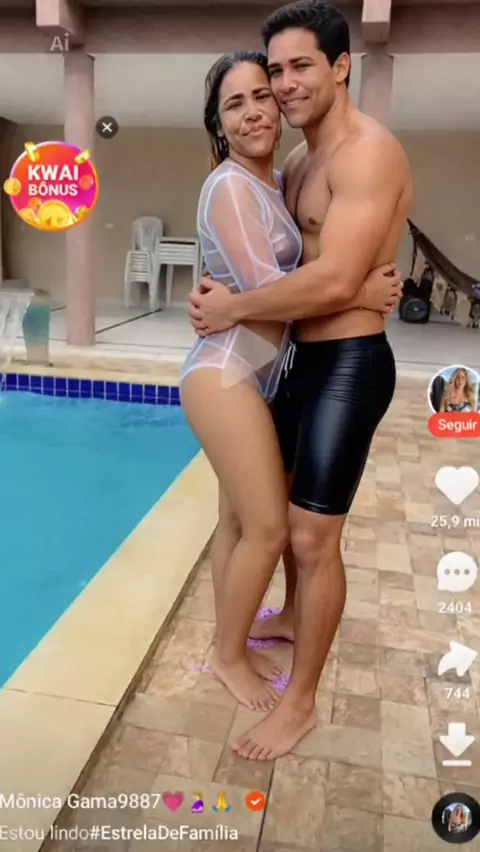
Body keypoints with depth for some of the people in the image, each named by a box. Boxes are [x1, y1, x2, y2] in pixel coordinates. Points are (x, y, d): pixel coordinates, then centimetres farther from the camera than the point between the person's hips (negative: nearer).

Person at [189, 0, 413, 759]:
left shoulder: (368, 153, -16)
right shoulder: (299, 163, 14)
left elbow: (334, 282, -27)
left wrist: (233, 309, -16)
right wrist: (225, 290, -5)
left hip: (349, 365, -9)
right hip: (301, 358, 10)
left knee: (315, 536, -3)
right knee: (287, 506, 23)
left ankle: (301, 702, 16)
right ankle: (293, 616, 48)